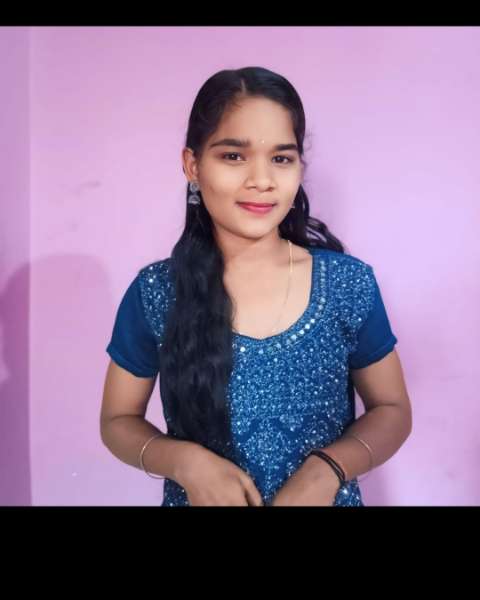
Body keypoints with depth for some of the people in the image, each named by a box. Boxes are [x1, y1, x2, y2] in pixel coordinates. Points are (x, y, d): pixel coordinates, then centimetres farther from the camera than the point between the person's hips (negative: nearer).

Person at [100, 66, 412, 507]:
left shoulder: (351, 284, -12)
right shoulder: (154, 294, -13)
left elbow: (392, 410, -2)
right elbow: (118, 421, -2)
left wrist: (328, 468, -19)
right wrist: (185, 460, -21)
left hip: (321, 496, 1)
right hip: (198, 495, 0)